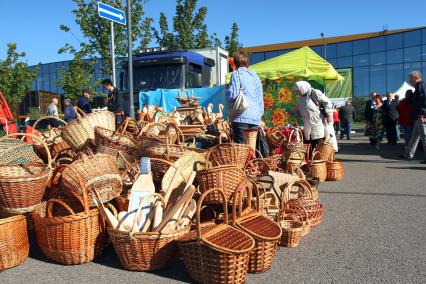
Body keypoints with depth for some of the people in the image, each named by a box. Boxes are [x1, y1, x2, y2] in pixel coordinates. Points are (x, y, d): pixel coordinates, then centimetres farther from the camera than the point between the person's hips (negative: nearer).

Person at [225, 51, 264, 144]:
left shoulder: (237, 74, 0)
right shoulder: (255, 74, 17)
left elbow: (233, 94, -12)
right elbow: (260, 97, 18)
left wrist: (226, 94, 10)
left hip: (241, 117, -6)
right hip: (255, 118, 6)